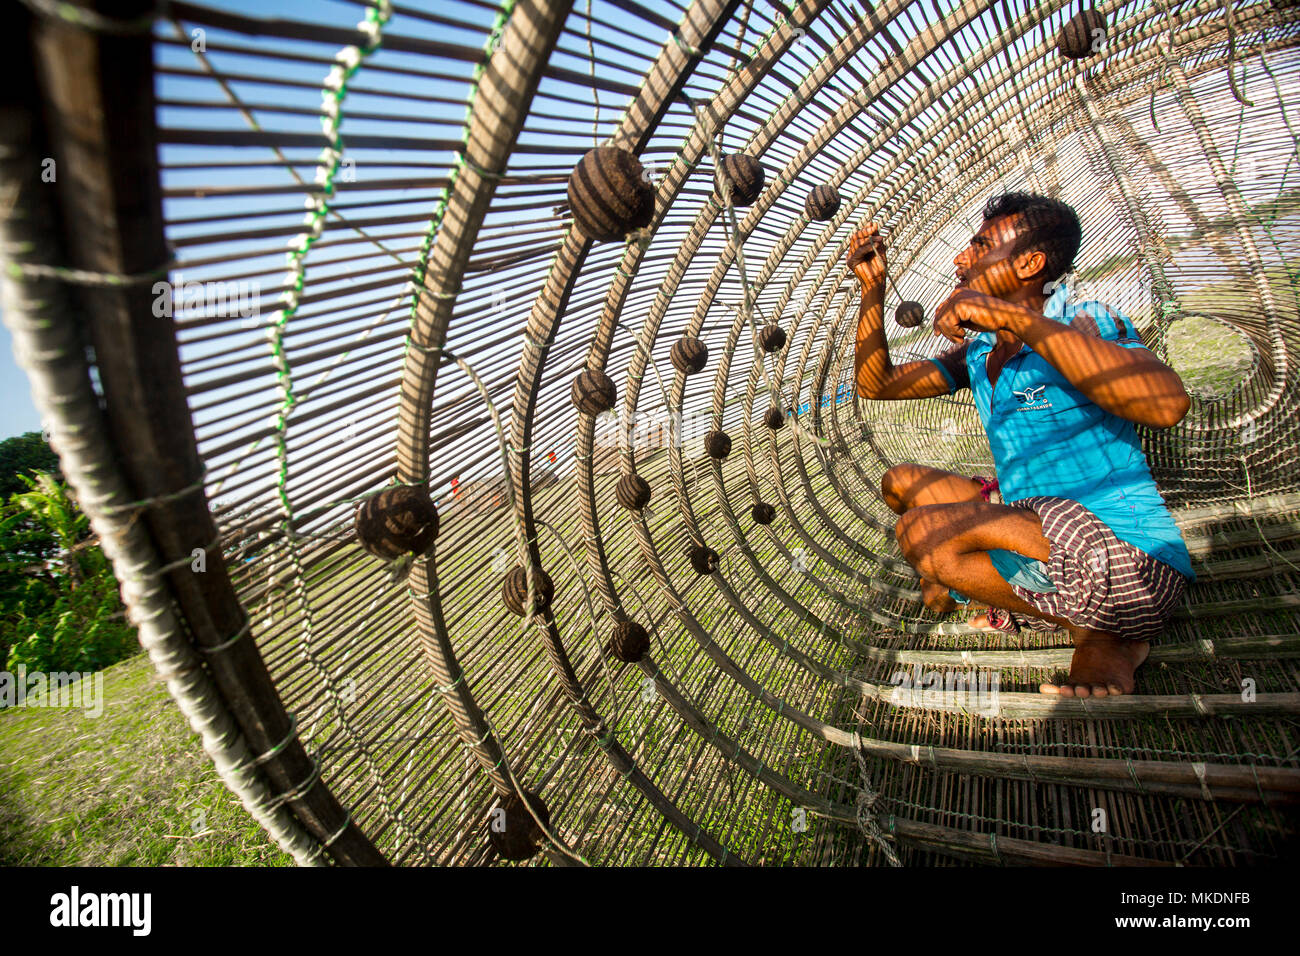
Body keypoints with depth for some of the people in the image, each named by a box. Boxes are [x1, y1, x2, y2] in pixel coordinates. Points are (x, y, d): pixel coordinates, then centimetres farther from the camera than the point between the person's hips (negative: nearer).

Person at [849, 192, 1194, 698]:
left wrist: (1019, 317, -35)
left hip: (1125, 556, -8)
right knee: (900, 482, 11)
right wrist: (873, 288, 2)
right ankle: (1027, 601, -1)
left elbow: (1167, 404, -34)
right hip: (1031, 522, 8)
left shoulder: (1087, 323, -13)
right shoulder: (977, 352, 9)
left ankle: (1098, 636, -5)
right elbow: (876, 383, 10)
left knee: (921, 531, -26)